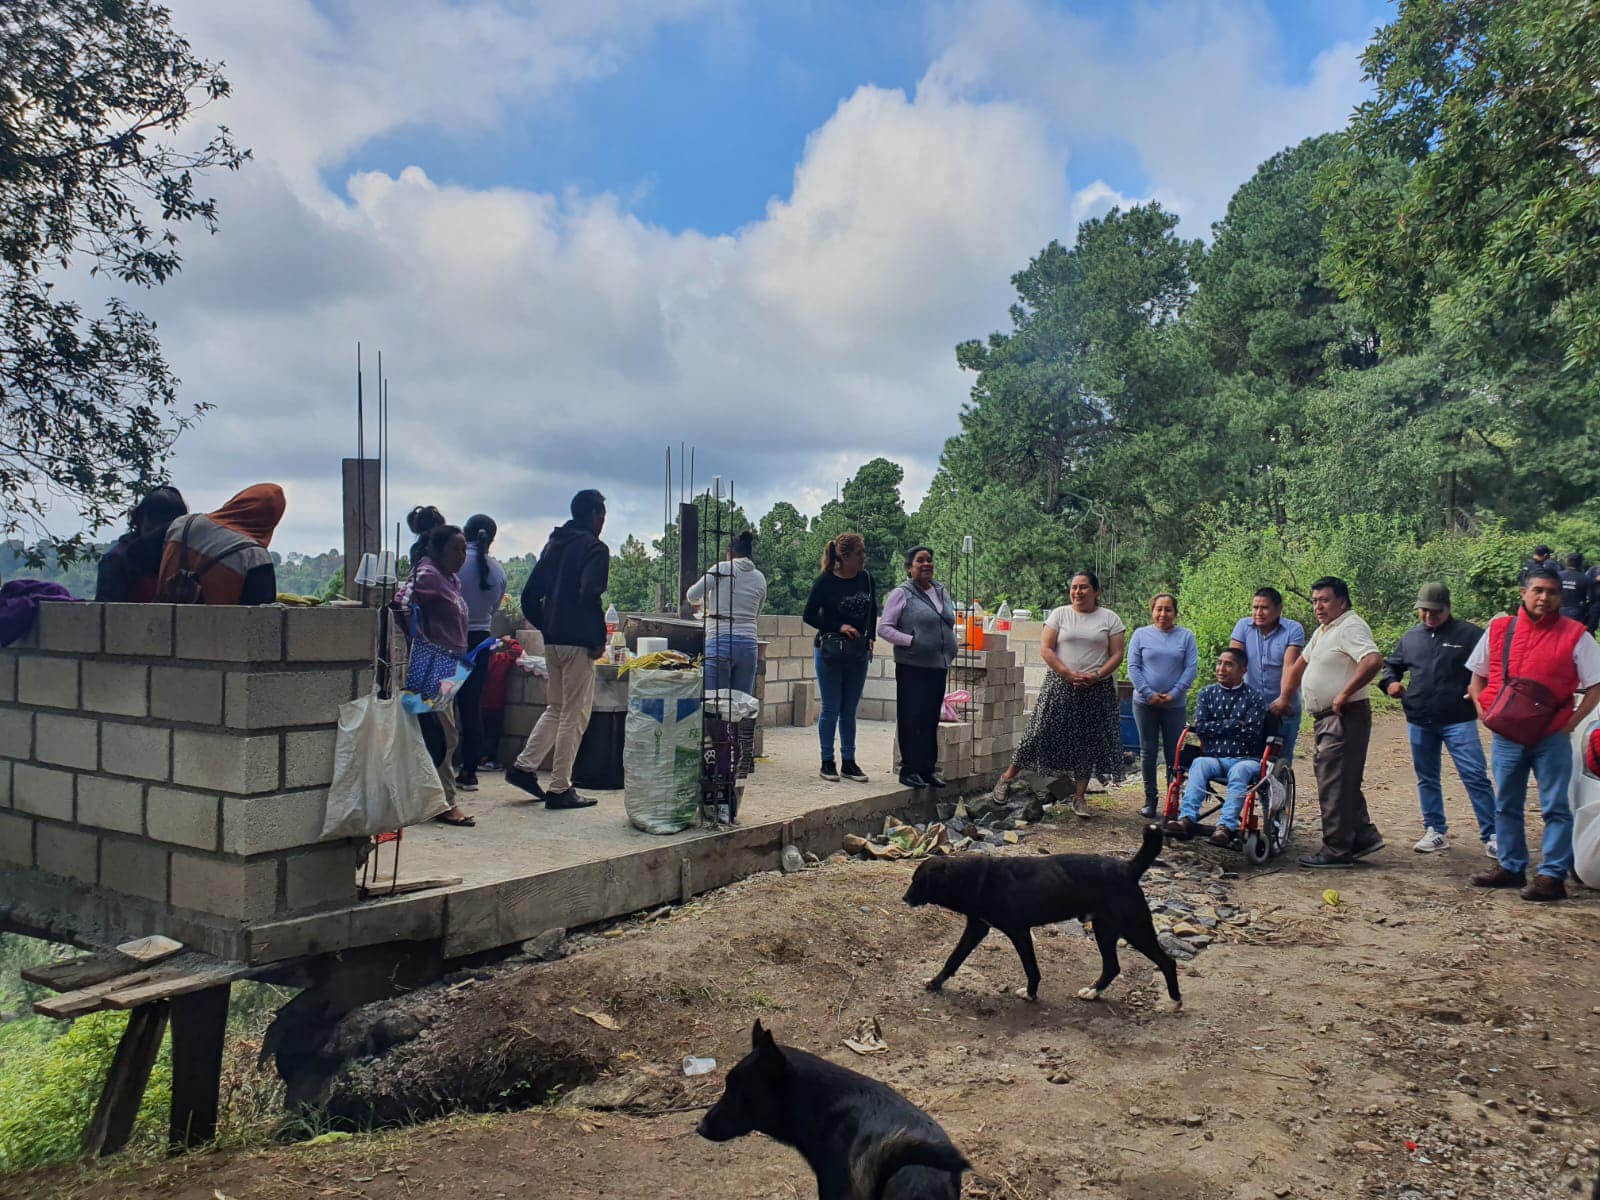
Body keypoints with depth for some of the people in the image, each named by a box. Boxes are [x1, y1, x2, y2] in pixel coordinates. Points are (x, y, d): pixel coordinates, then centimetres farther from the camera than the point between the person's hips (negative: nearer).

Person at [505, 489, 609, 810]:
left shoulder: (553, 544, 16)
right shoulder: (594, 548, -9)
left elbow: (529, 597, 15)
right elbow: (590, 595, -22)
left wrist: (546, 627, 18)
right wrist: (600, 639, -14)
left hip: (552, 640, 8)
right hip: (578, 642, -8)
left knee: (555, 708, 21)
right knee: (574, 714, -1)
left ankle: (524, 766, 17)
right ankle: (560, 789, 2)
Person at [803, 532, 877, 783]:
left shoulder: (866, 578, 2)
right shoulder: (826, 582, -12)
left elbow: (872, 611, 16)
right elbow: (809, 615, -7)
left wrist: (870, 639, 8)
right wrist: (839, 627, -15)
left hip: (858, 653, 4)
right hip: (829, 652, -4)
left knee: (849, 710, 11)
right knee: (831, 709, 2)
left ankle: (848, 762, 19)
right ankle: (827, 762, 13)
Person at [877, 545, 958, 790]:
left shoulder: (941, 591, 15)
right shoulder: (901, 594, -4)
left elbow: (950, 627, 24)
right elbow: (884, 628, -7)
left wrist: (950, 657, 16)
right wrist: (910, 641, -16)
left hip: (938, 667, 6)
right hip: (912, 668, -6)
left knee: (931, 719, 10)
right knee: (911, 719, -3)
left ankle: (928, 768, 18)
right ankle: (909, 770, 5)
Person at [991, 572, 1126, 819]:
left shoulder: (1110, 619, 6)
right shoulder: (1059, 614, 5)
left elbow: (1117, 654, 2)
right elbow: (1046, 648, -3)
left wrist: (1097, 676, -14)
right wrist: (1068, 674, -14)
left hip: (1096, 689, 1)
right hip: (1060, 686, -1)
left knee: (1088, 741, 3)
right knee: (1042, 733, -2)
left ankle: (1079, 796, 13)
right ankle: (1007, 779, 10)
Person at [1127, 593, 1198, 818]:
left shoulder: (1186, 636, 5)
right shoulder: (1141, 634, 5)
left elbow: (1191, 668, 0)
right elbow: (1133, 667, 1)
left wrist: (1174, 694, -11)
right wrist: (1148, 693, -10)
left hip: (1175, 704, 0)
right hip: (1145, 703, 0)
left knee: (1174, 753, 2)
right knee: (1148, 752, 5)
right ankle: (1150, 799, 15)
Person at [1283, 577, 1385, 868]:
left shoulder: (1351, 627, -14)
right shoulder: (1324, 630, 18)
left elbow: (1373, 660, -32)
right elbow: (1302, 663, 29)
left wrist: (1345, 694, -26)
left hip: (1345, 717, -10)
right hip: (1327, 719, 10)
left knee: (1334, 783, -7)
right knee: (1344, 782, 16)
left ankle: (1336, 851, -2)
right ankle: (1364, 836, 24)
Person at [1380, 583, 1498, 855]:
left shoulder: (1469, 634, -1)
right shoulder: (1410, 637, 12)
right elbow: (1391, 665, 24)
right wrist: (1390, 682, 4)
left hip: (1458, 721, -5)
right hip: (1419, 721, 5)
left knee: (1475, 777, -8)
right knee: (1427, 779, 12)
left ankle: (1491, 835, -1)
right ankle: (1435, 832, 23)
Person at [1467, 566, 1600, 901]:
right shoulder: (1498, 629, 5)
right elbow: (1477, 674, 14)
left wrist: (1572, 721, -13)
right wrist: (1482, 708, -1)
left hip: (1551, 737, -3)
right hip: (1505, 735, 4)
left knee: (1555, 808, 1)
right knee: (1506, 806, 13)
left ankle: (1552, 876, 7)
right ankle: (1510, 867, 25)